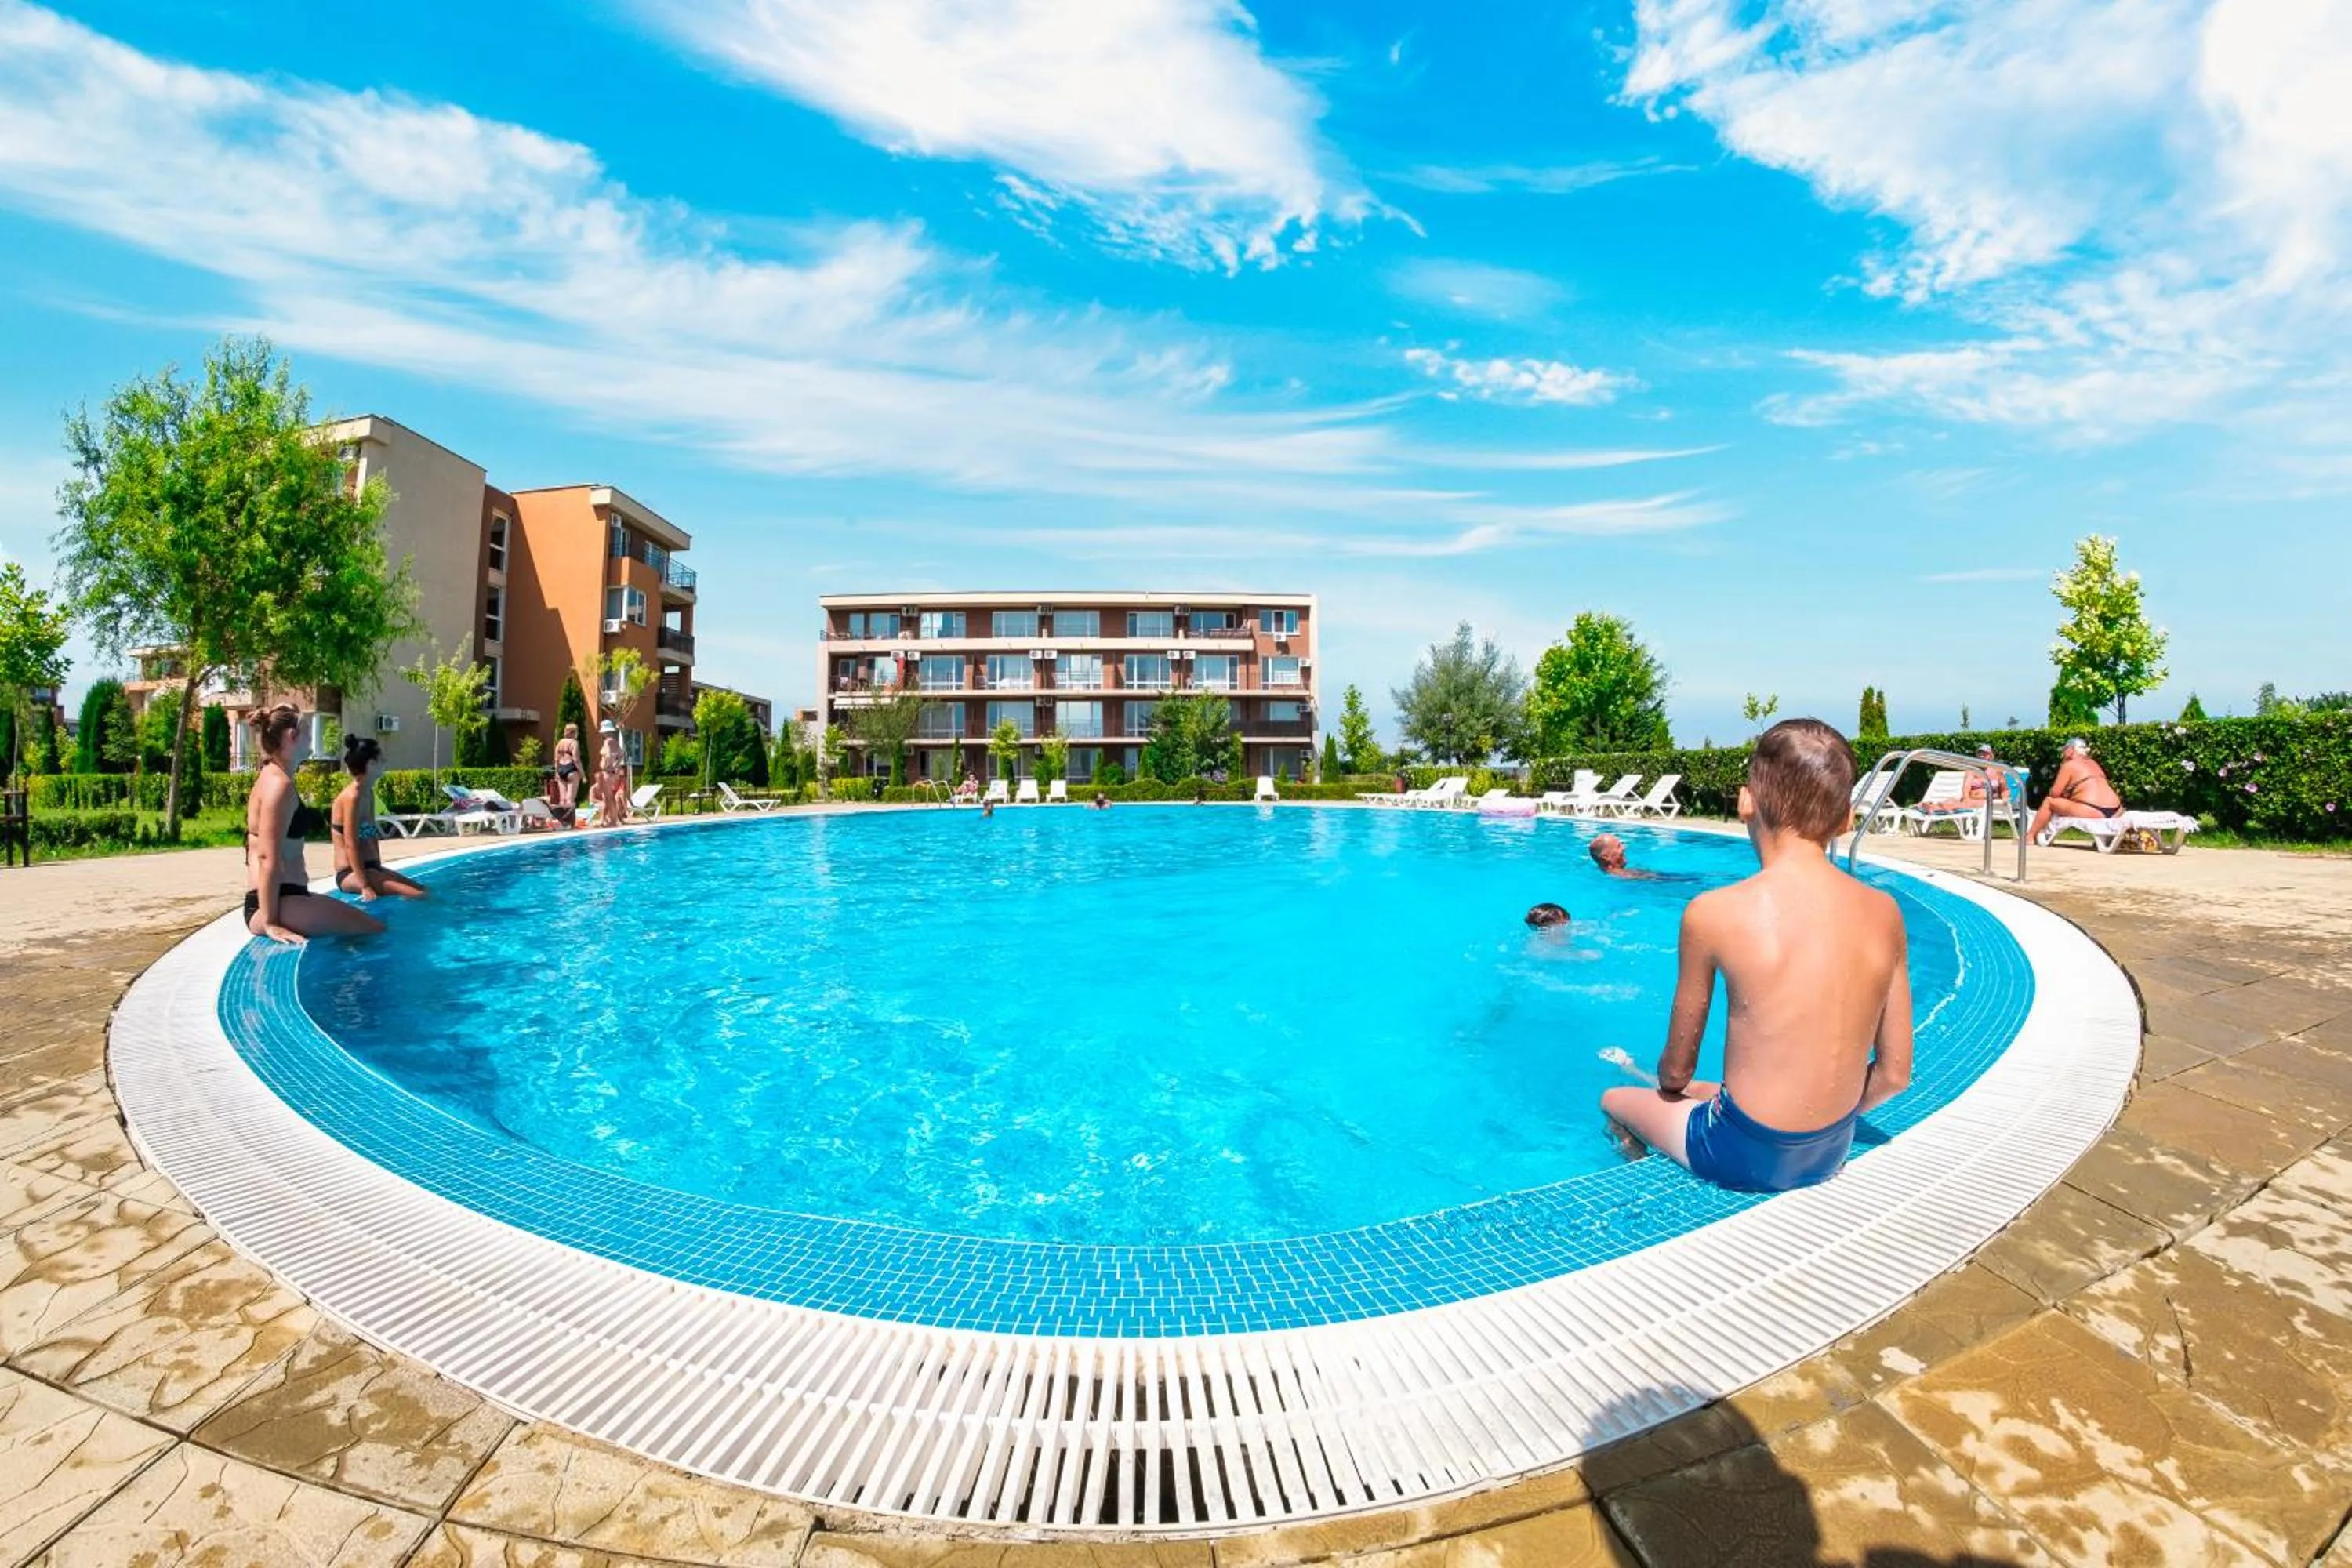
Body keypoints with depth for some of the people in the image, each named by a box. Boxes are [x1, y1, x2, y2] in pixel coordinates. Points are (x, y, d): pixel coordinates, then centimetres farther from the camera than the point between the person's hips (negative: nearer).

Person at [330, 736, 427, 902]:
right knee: (418, 895, -22)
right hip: (351, 874, -10)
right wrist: (366, 887, -23)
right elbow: (351, 845, -21)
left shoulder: (368, 793, 10)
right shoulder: (352, 796, -17)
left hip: (371, 868, 10)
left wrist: (379, 870, 14)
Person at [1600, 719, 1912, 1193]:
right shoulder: (1884, 913, -8)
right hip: (1833, 1154, 6)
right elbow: (1895, 1074, 1)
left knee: (1614, 1101, 23)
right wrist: (1824, 1117, 18)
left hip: (1745, 1157, -5)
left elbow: (1677, 1069, -9)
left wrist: (1668, 1087, 13)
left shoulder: (1713, 912, -22)